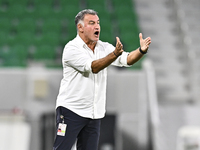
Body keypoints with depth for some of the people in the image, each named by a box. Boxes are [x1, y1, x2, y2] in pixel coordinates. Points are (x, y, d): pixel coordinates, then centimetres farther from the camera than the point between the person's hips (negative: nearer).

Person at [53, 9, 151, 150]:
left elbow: (127, 59, -4)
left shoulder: (104, 48, 9)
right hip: (71, 110, -6)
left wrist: (141, 51, -25)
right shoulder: (72, 48, -10)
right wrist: (114, 54, -37)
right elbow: (93, 67, -23)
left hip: (95, 114, 6)